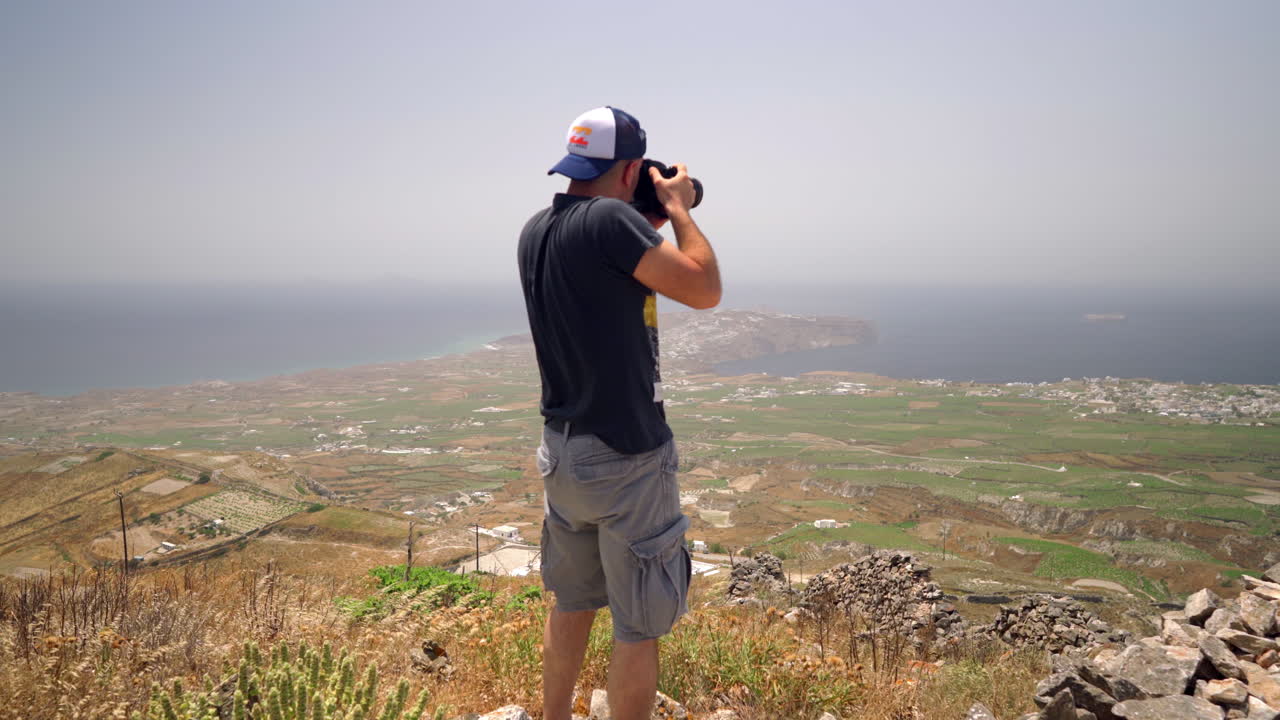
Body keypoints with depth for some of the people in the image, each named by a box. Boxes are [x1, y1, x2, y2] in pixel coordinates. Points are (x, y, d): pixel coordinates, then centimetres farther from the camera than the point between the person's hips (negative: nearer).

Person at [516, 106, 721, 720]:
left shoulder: (535, 232, 5)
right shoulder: (610, 220, -19)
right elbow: (704, 289, -15)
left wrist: (647, 225, 14)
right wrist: (678, 208, -3)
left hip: (562, 453, 8)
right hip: (626, 460, -8)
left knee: (572, 604, 23)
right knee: (638, 625, 7)